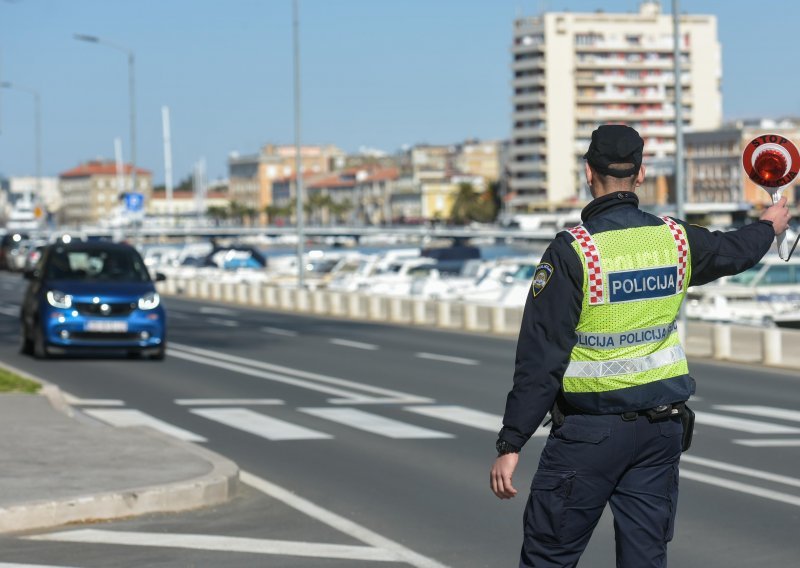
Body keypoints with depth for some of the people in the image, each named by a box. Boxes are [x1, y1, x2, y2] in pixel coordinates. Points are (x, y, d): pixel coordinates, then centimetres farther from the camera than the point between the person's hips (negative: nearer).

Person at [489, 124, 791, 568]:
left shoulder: (572, 251, -15)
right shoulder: (676, 239, 1)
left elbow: (541, 357, -17)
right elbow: (731, 251, 25)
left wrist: (511, 444, -14)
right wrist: (768, 226, 48)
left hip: (590, 431, -5)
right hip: (662, 428, 5)